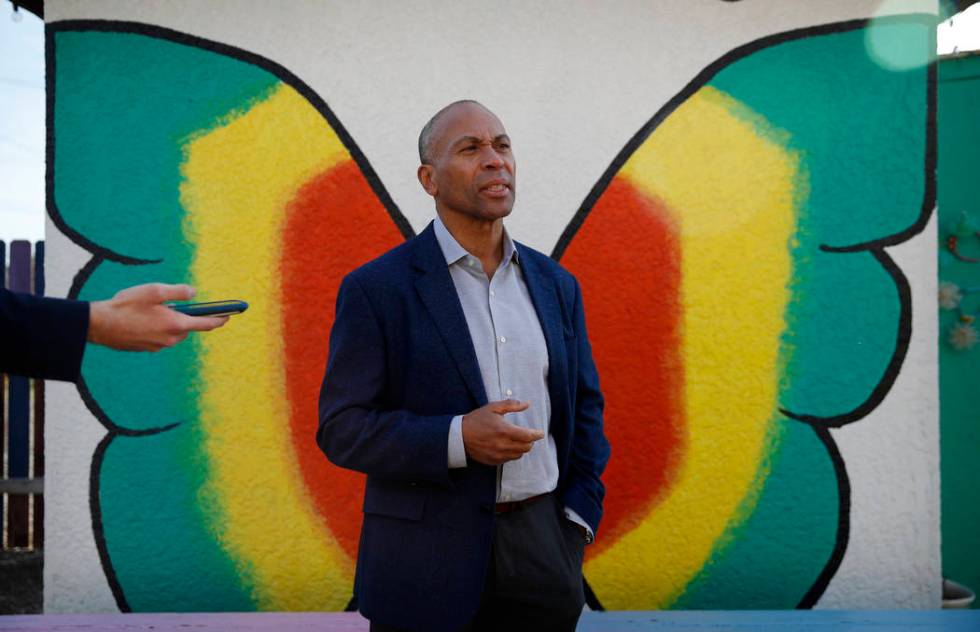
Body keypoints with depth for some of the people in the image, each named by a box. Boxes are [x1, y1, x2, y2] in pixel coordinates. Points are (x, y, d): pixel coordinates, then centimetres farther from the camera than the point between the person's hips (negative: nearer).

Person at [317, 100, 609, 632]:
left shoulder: (556, 285, 7)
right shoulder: (376, 289, -7)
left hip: (542, 549, 4)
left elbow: (585, 405, 15)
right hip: (428, 561, -3)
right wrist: (456, 439, -21)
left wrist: (578, 517, 5)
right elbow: (341, 428, -9)